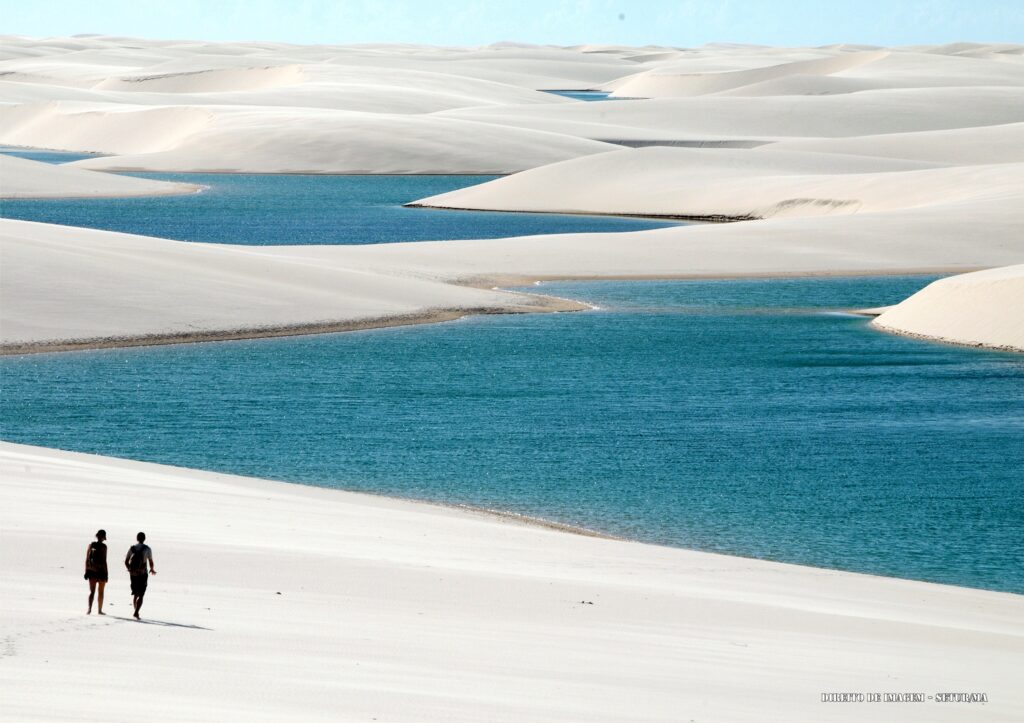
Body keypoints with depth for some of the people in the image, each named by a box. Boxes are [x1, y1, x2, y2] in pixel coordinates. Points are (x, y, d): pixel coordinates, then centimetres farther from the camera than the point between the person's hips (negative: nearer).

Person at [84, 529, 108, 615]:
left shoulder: (91, 545, 1)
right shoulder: (103, 546, -10)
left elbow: (87, 559, 2)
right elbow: (104, 560, -12)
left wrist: (86, 571, 9)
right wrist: (106, 574, -7)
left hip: (91, 570, 3)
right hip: (101, 571, -3)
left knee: (92, 591, 2)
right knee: (101, 592, 12)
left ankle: (89, 609, -17)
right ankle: (99, 610, 20)